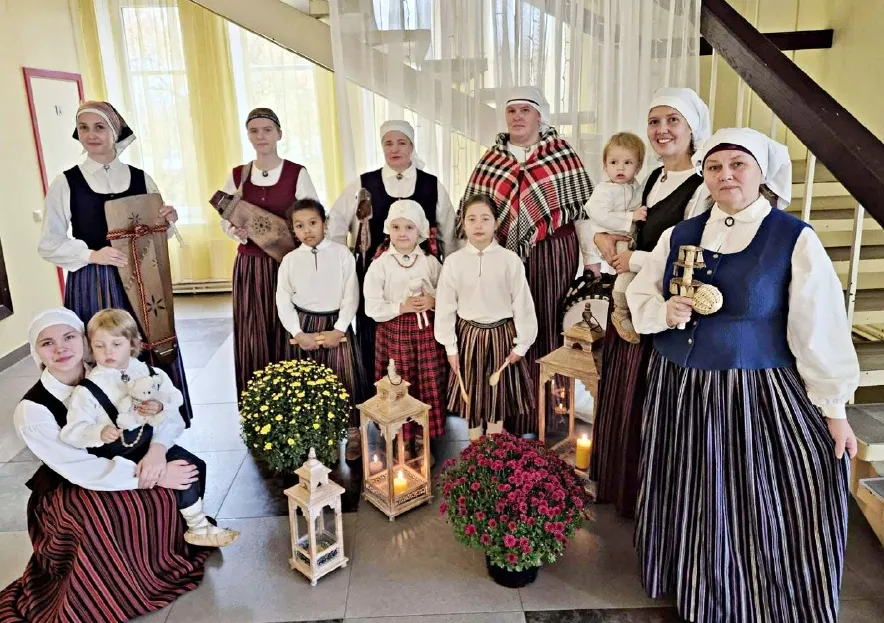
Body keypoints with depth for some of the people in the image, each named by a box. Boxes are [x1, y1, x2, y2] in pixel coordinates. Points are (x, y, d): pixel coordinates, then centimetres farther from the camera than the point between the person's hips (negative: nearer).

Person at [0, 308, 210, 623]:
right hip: (69, 490, -4)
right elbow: (83, 470, -24)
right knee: (100, 519, -35)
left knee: (189, 467, -18)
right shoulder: (32, 410, -20)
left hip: (121, 464, 4)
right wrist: (152, 475, -28)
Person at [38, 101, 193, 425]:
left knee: (151, 352, 7)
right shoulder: (66, 183, -2)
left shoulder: (140, 178, 5)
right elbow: (49, 245, -1)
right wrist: (92, 255, -17)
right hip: (92, 286, -2)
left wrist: (169, 220, -7)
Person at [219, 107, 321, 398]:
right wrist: (238, 232, -10)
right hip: (249, 266, 3)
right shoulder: (237, 176, 7)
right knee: (252, 336, 5)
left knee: (287, 333, 0)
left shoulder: (298, 174, -3)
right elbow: (225, 220, 12)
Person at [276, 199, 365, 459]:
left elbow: (351, 295, -6)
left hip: (336, 324, -1)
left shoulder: (342, 254, -4)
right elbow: (283, 301, 0)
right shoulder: (290, 260, 0)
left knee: (346, 379, -1)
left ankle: (353, 432, 14)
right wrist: (298, 333, -10)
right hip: (305, 326, 2)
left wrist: (339, 329, -13)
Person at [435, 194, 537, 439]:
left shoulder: (510, 260, -9)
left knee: (498, 396, 11)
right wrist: (450, 347, 0)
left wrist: (521, 344, -2)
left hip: (501, 335, -1)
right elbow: (445, 307, -1)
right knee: (472, 396, 12)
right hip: (469, 335, 1)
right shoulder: (453, 262, -6)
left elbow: (522, 304, -4)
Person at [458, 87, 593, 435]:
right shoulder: (492, 158, 11)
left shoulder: (562, 153, 3)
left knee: (544, 329, 2)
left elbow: (584, 205, 1)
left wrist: (543, 222, -8)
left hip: (550, 255, -2)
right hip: (502, 254, 2)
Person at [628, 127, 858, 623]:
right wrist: (666, 313, -12)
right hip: (680, 393, 4)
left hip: (759, 396, -4)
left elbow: (820, 329, -8)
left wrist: (834, 409, -7)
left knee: (763, 508, 5)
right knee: (693, 502, 16)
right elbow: (639, 298, 10)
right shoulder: (678, 236, 4)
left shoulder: (796, 240, -9)